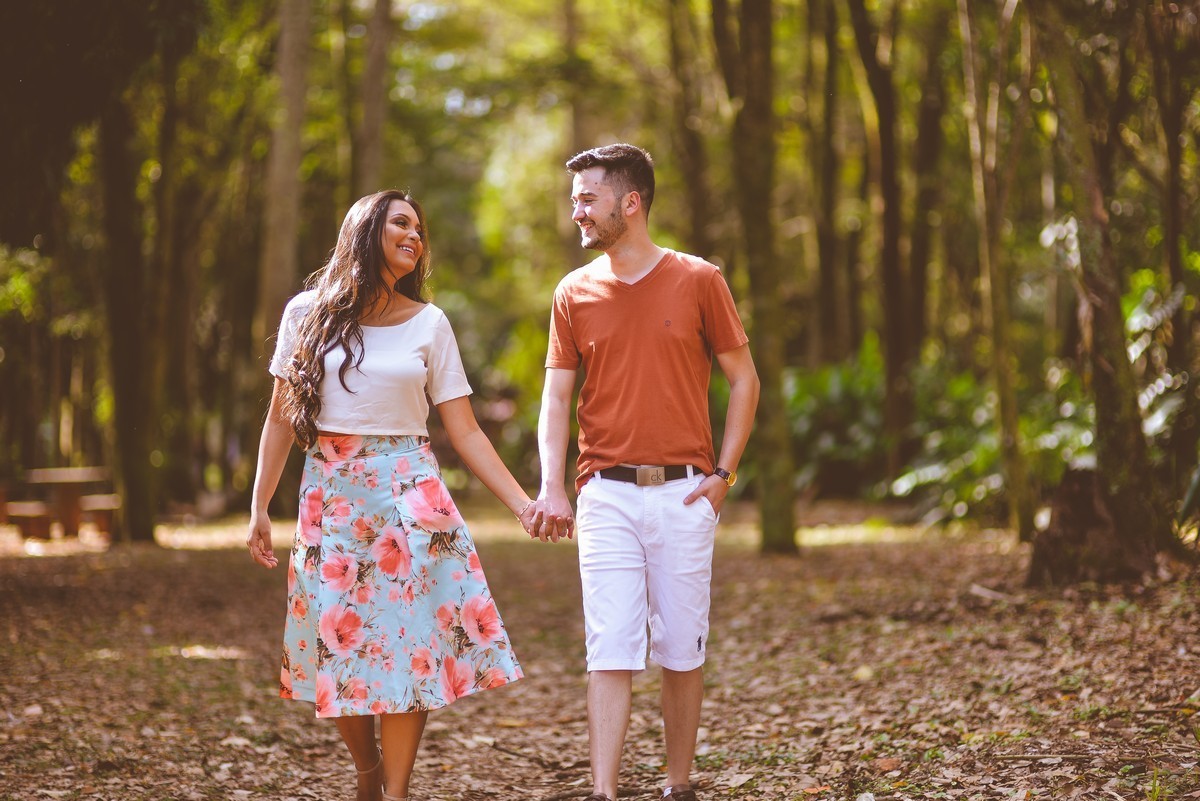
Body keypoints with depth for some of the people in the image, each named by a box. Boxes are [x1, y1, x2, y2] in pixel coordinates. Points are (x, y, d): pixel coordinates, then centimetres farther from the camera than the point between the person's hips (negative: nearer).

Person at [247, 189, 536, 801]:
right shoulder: (308, 314, 4)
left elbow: (465, 433, 4)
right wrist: (259, 508, 4)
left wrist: (523, 505, -4)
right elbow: (281, 418, 8)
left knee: (408, 643, -5)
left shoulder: (429, 324, 5)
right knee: (339, 642, 1)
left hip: (409, 493, 0)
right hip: (331, 494, 0)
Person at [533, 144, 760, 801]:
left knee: (681, 652, 6)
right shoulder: (574, 293, 6)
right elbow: (556, 398, 6)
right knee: (610, 653, -4)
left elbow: (744, 380, 6)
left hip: (682, 494, -1)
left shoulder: (698, 281, 0)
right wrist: (551, 488, -8)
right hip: (606, 496, 1)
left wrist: (723, 473, -2)